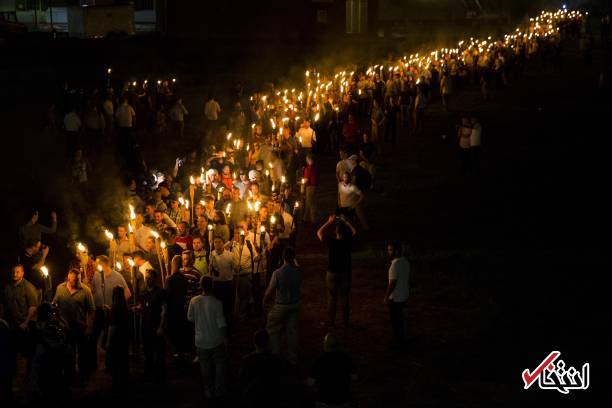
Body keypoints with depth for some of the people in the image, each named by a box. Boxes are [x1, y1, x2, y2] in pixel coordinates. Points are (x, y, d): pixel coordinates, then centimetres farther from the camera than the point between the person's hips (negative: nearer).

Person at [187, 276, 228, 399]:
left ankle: (208, 391, 23)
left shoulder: (194, 301, -10)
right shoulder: (216, 302, -19)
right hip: (216, 341, -3)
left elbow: (190, 318, 5)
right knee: (220, 365, 15)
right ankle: (219, 390, 17)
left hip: (201, 341, 3)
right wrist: (225, 339, -6)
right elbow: (221, 323, -17)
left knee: (205, 367, 16)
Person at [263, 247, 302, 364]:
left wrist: (265, 301, 5)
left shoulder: (278, 273, -25)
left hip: (281, 306, -4)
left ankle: (276, 355, 18)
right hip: (295, 304, 4)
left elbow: (270, 291, -16)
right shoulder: (299, 271, -14)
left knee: (273, 330, 16)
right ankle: (293, 357, 23)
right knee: (292, 330, 15)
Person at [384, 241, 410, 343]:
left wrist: (386, 297, -15)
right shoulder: (406, 261, 1)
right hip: (404, 295, 9)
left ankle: (397, 340, 13)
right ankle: (402, 336, 31)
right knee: (400, 317, 21)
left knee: (395, 319, 5)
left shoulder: (395, 264, -25)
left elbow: (392, 283, -23)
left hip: (395, 298, -8)